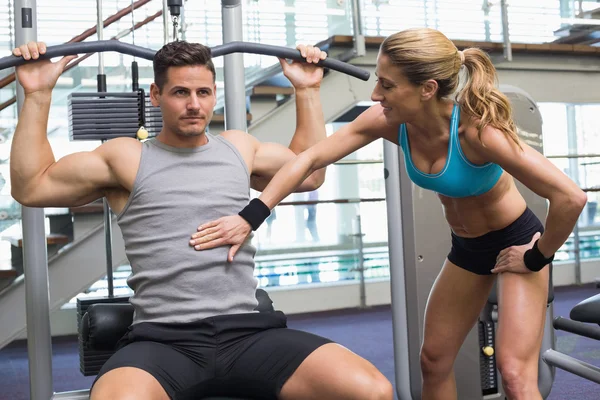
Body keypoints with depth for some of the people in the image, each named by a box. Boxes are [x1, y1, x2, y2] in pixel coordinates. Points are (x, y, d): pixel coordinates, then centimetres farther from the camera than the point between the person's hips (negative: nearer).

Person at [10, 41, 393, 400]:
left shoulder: (239, 147, 19)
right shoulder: (126, 157, 10)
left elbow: (310, 173, 32)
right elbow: (31, 186, 10)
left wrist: (307, 91, 30)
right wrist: (38, 94, 5)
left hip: (247, 333, 3)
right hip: (163, 340, -2)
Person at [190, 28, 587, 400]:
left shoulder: (477, 130, -35)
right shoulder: (389, 121, -20)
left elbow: (570, 197, -36)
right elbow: (310, 158, -20)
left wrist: (537, 258, -21)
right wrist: (249, 217, -28)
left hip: (515, 242, -6)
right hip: (466, 246, 6)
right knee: (434, 360, 13)